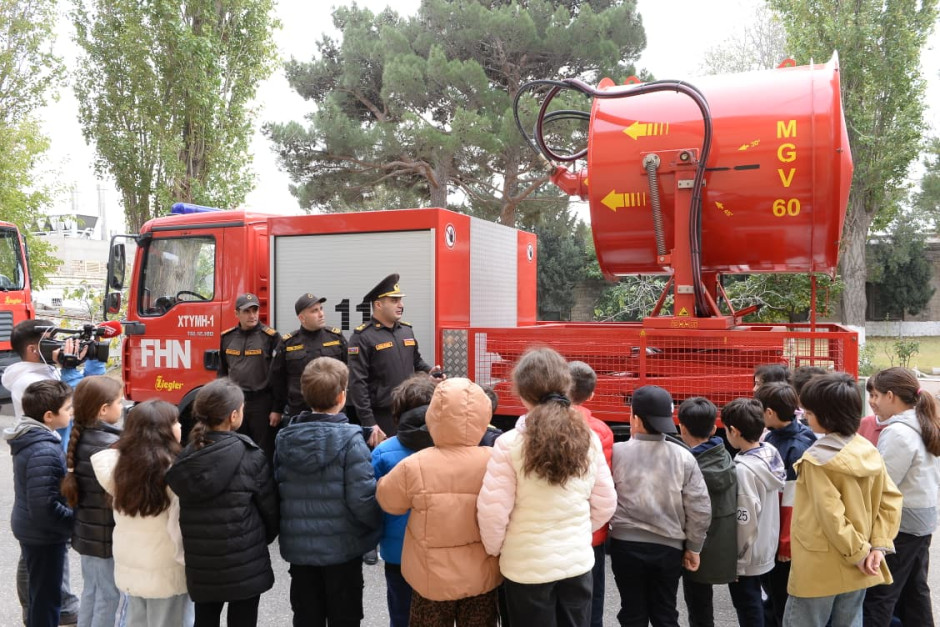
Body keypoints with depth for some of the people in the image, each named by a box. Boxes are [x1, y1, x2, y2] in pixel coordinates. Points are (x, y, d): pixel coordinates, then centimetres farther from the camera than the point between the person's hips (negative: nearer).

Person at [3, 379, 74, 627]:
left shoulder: (31, 439, 1)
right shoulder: (44, 453, -29)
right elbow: (44, 508, -30)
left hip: (31, 530, 9)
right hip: (44, 534, -9)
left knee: (39, 590, 26)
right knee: (47, 595, 7)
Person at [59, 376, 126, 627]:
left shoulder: (80, 438, 2)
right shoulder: (112, 445, -23)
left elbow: (84, 485, 9)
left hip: (86, 532, 9)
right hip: (110, 537, -8)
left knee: (90, 593, 22)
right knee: (112, 599, 5)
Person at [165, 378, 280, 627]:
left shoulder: (185, 458, -3)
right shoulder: (250, 456, -15)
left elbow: (183, 511, 2)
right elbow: (269, 506, -6)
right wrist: (263, 539, 13)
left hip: (199, 564, 4)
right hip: (245, 563, -4)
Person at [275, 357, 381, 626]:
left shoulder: (284, 439, -2)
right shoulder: (350, 439, -17)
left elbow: (276, 491, 4)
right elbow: (362, 498, -19)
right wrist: (377, 526, -1)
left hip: (298, 546, 4)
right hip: (342, 547, -4)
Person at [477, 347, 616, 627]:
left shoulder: (509, 443, -18)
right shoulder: (588, 439, -6)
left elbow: (493, 511, -16)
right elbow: (605, 504, 2)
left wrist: (494, 549, 3)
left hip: (526, 566, -3)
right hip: (578, 561, 3)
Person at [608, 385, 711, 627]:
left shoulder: (617, 452, -12)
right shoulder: (683, 457, -6)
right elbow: (700, 508, -4)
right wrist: (693, 547, 8)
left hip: (626, 545, -1)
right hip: (669, 546, 2)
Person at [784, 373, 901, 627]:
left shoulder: (817, 459, -18)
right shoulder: (869, 451, 1)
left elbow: (831, 515, -21)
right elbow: (890, 500, 3)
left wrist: (858, 552, -10)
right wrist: (878, 545, 1)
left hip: (820, 568, -7)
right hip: (856, 567, 7)